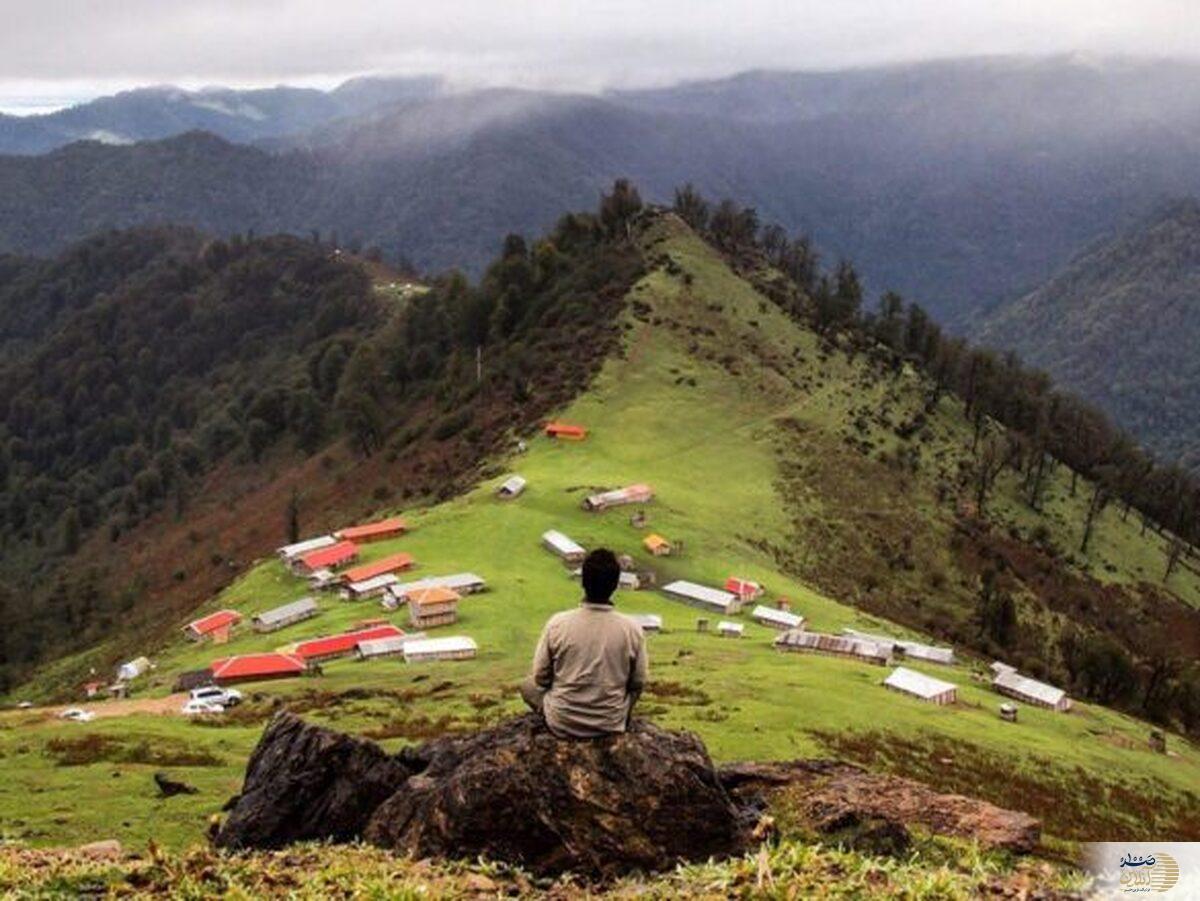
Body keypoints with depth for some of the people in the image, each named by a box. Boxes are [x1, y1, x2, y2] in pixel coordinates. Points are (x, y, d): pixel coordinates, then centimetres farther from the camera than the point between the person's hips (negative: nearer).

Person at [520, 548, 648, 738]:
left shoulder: (557, 624, -17)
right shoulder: (632, 629, -15)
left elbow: (541, 677, -6)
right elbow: (638, 684, -4)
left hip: (563, 724, -2)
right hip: (611, 724, 2)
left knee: (528, 686, 27)